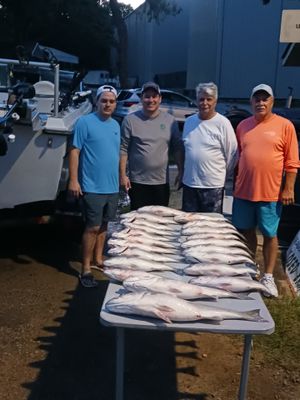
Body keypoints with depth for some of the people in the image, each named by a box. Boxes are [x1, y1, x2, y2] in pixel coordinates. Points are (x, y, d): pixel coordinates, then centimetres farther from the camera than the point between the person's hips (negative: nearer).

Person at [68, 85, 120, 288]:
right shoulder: (85, 122, -9)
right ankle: (85, 269, 6)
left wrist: (122, 177, 17)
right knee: (93, 227, -5)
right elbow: (75, 152, -11)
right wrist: (73, 180, -17)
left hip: (112, 187, 7)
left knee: (103, 225, 16)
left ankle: (98, 258, 31)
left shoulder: (116, 125, 11)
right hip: (92, 187, -6)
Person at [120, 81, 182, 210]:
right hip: (137, 182, -2)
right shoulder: (130, 120, -2)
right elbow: (123, 149, -4)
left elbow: (177, 149, 8)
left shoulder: (170, 120, 5)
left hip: (162, 182, 2)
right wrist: (123, 175, -8)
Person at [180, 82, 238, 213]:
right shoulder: (189, 121, 8)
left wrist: (222, 174, 2)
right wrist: (185, 170, 14)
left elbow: (232, 154, -6)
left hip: (213, 185, -5)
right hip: (189, 183, 5)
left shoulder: (223, 123, -9)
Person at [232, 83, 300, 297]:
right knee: (246, 232, 14)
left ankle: (268, 276, 18)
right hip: (243, 191, 4)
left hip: (271, 193, -3)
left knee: (270, 235, 7)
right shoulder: (243, 126, 7)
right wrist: (236, 184, 12)